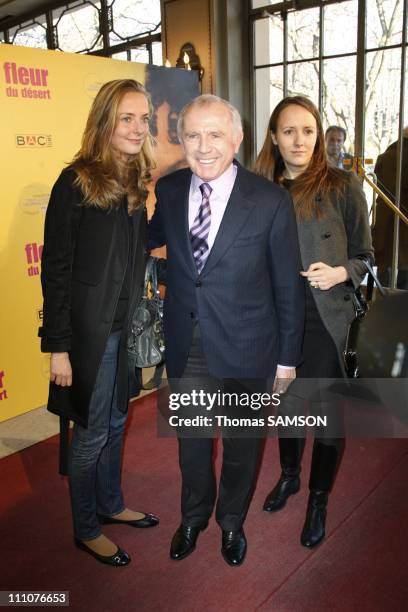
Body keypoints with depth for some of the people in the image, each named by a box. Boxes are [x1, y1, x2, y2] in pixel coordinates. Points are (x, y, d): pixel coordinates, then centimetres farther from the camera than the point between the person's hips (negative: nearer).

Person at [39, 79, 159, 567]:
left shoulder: (137, 182, 6)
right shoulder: (76, 182, -13)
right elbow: (55, 267, -14)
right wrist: (58, 346, -15)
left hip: (126, 327, 6)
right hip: (89, 329, -6)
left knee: (115, 422, 20)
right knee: (92, 432, 8)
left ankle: (111, 505, 42)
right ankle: (85, 529, 30)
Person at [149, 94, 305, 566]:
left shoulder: (271, 201, -14)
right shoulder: (167, 191, -4)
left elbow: (288, 287, -8)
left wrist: (287, 357, -4)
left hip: (245, 349, -2)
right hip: (186, 347, 3)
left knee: (241, 445, 19)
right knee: (191, 442, 22)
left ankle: (231, 521, 49)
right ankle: (193, 517, 51)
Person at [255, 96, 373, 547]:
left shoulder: (342, 187, -6)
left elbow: (364, 255, 0)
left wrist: (339, 273, -20)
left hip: (325, 319, -3)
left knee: (327, 409, 7)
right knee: (285, 399, 18)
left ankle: (318, 502, 30)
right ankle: (289, 475, 44)